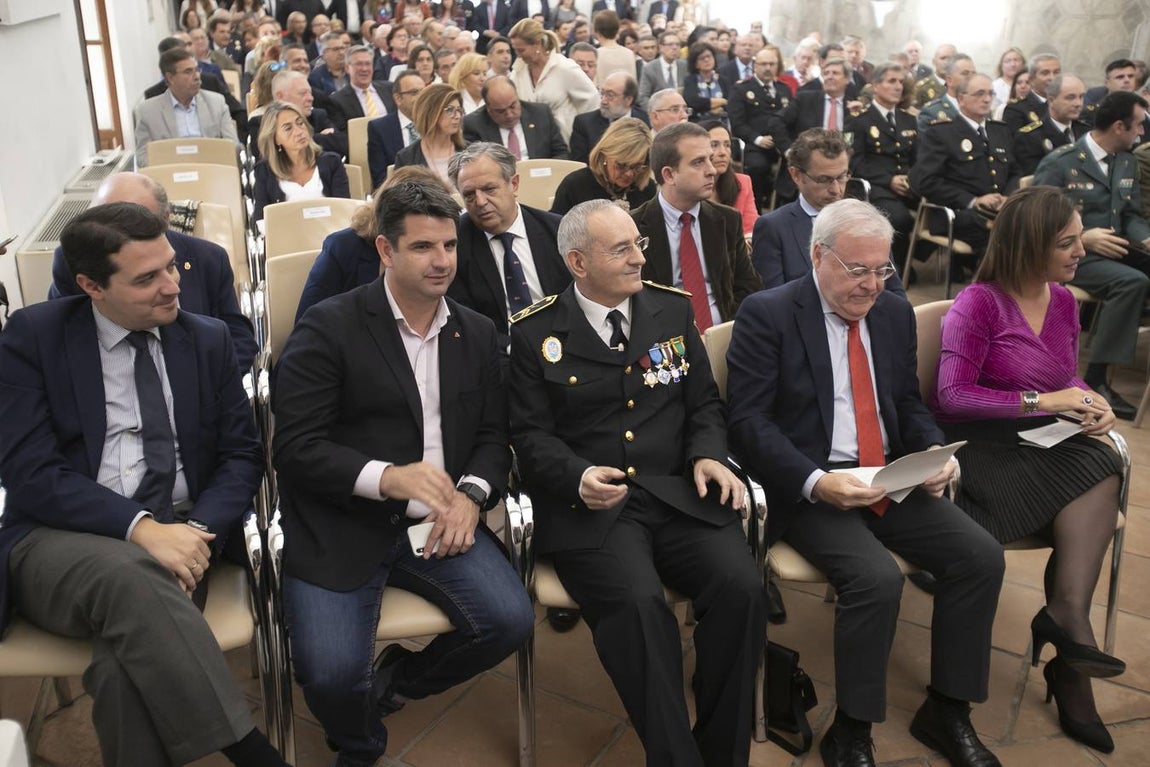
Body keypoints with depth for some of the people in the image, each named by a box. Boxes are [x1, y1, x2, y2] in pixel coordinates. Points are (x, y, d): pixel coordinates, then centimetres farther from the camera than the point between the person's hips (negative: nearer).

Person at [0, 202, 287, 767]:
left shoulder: (209, 340, 10)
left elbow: (241, 455, 9)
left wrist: (200, 531, -13)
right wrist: (141, 527, -22)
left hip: (179, 536, 2)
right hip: (60, 542, -1)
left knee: (128, 662, -32)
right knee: (130, 575, -36)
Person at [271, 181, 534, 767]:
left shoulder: (477, 333, 10)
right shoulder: (328, 327, -7)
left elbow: (493, 436, 11)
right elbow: (295, 447, -11)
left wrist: (470, 496, -11)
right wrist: (387, 477, -26)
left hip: (436, 521, 4)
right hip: (340, 526, -4)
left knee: (510, 621, -15)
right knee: (333, 674, -21)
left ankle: (394, 679, 17)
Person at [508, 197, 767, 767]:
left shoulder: (673, 308, 14)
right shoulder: (534, 333, 3)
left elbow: (704, 403, 17)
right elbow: (531, 434, 1)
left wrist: (708, 455, -4)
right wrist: (578, 477, -18)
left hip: (679, 493, 3)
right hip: (587, 505, -3)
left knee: (741, 586, -22)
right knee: (637, 603, -31)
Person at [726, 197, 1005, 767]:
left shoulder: (896, 314, 11)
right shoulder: (767, 314, -9)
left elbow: (909, 405, 18)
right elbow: (747, 420, -13)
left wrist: (932, 453, -4)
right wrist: (815, 481, -26)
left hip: (892, 478, 6)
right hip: (807, 487, -6)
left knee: (982, 556, -10)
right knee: (878, 578, -28)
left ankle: (946, 711, 9)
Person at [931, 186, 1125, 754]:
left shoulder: (1063, 301, 12)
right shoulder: (978, 303, -9)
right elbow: (952, 396, -15)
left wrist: (1091, 401, 1)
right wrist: (1040, 401, -19)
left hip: (1042, 443, 6)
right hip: (978, 444, -6)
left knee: (1099, 469, -27)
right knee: (1094, 476, -28)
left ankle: (1068, 624, -29)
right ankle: (1069, 622, -17)